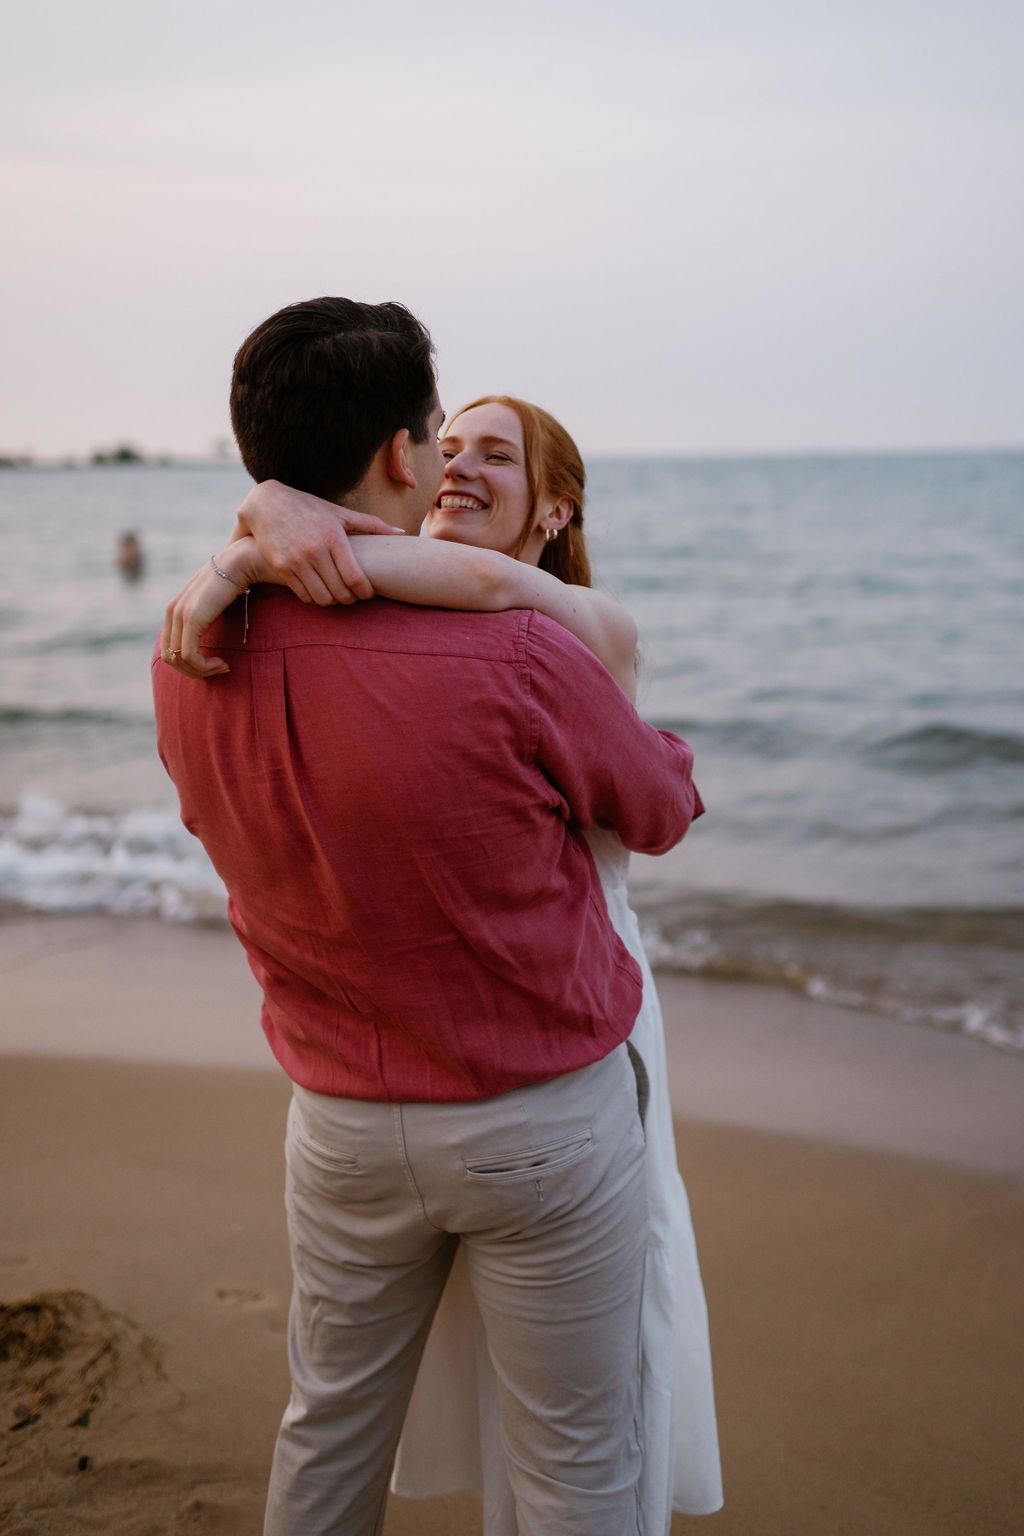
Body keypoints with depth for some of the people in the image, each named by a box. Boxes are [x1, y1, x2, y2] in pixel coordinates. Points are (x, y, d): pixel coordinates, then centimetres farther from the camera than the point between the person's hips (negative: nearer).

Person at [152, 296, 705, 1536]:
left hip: (342, 1125, 5)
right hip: (543, 1123, -4)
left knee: (329, 1433, 26)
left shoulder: (190, 666, -11)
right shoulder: (515, 657, -27)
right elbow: (663, 811, -6)